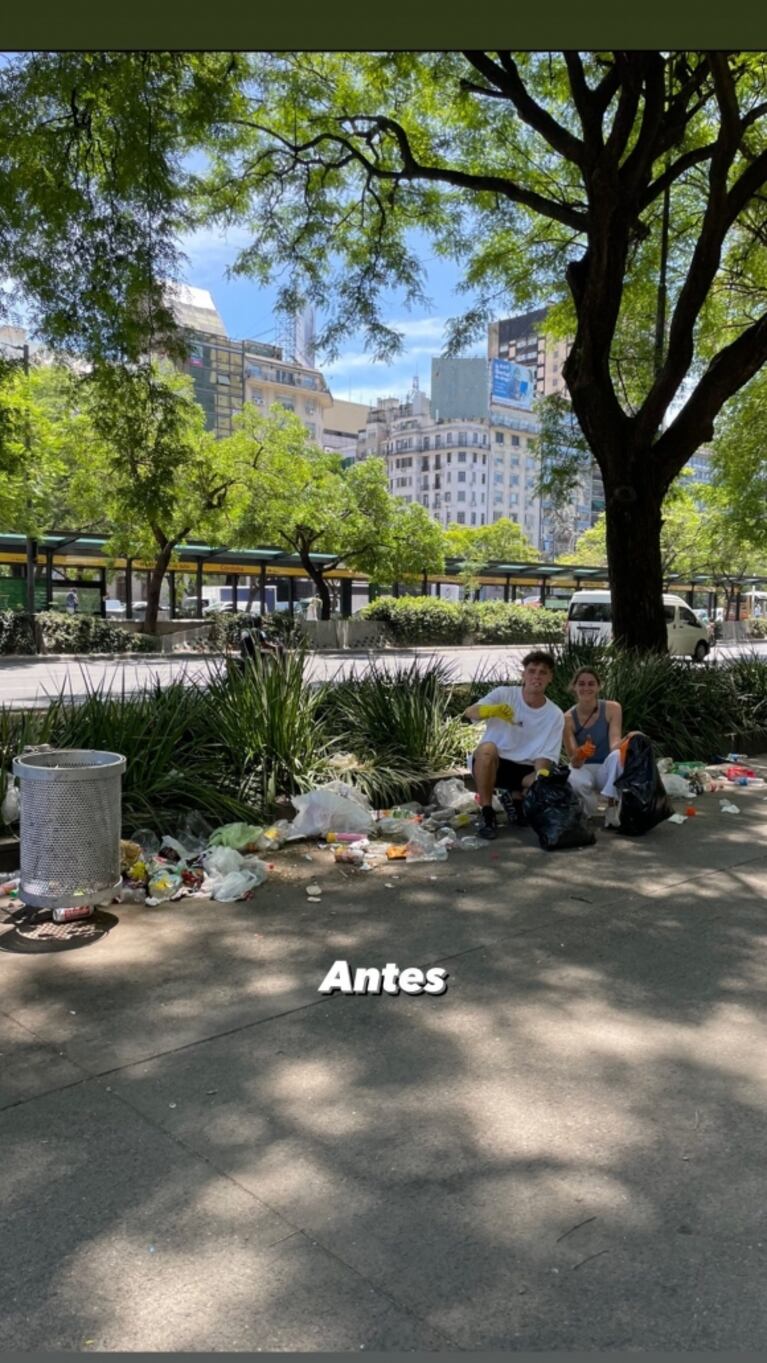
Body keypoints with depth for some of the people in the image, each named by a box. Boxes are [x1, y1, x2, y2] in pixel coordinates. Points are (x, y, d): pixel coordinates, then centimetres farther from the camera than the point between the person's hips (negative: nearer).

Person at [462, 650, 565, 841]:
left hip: (524, 770, 3)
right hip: (491, 763, -2)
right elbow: (469, 712, -26)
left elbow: (545, 756, -5)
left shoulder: (555, 715, -3)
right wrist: (493, 710, -49)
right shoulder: (504, 694, -10)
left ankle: (516, 799, 10)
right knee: (487, 748, -36)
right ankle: (486, 813, -20)